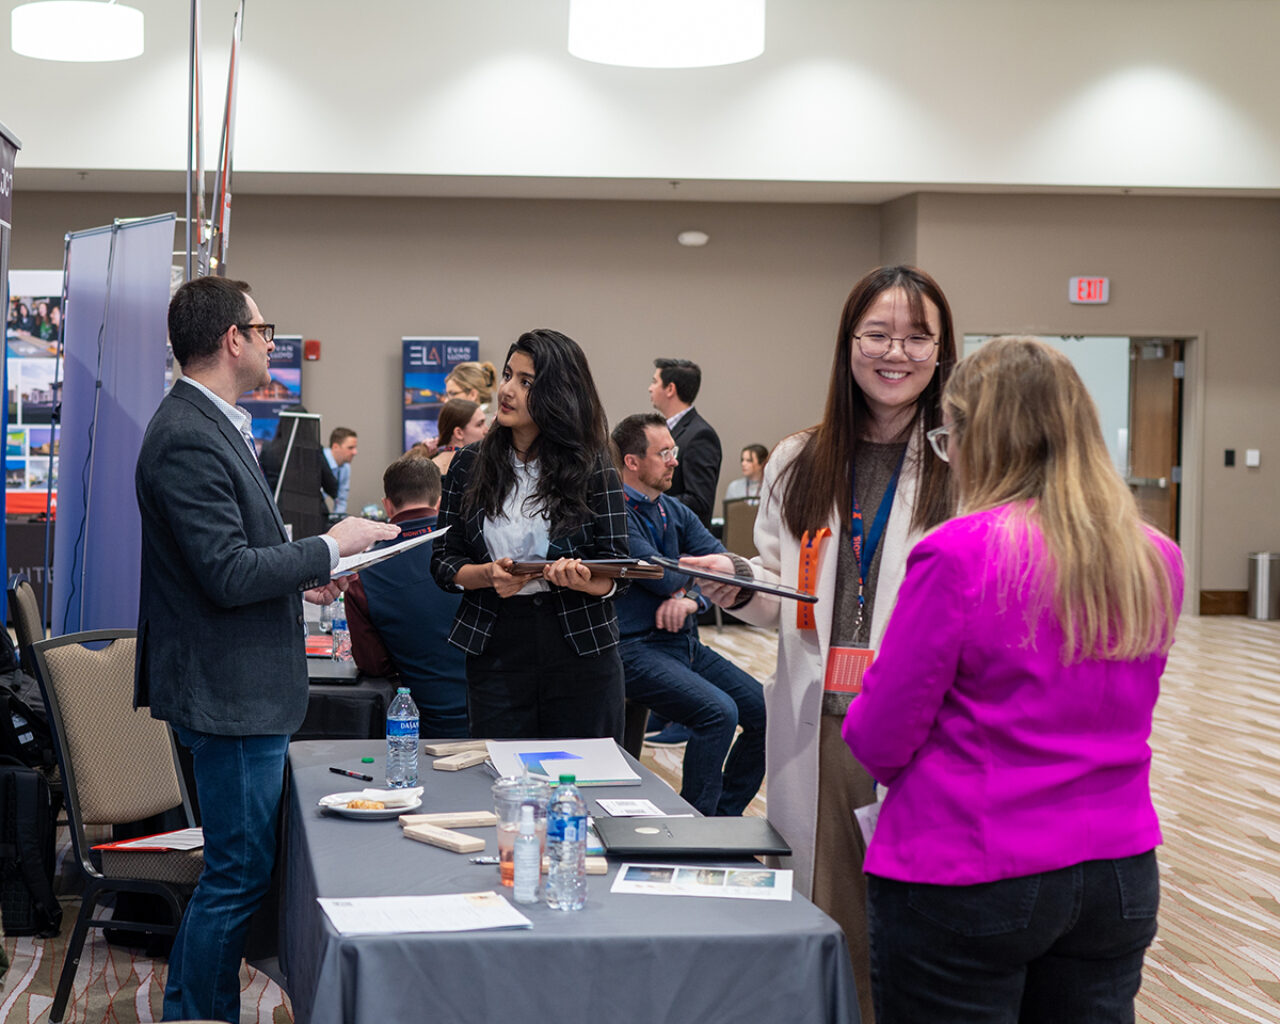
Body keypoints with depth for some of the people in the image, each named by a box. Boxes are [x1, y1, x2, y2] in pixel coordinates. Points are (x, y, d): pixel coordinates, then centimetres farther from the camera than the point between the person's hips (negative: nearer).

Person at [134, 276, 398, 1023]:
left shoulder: (210, 425, 12)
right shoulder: (188, 440, -21)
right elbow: (227, 575, -25)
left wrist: (299, 574, 14)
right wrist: (331, 548, -16)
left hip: (246, 687, 11)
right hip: (231, 692, -11)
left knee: (240, 867, 18)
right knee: (239, 872, -2)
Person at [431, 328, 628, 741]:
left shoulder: (592, 468, -2)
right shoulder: (470, 465, 4)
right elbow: (443, 560, 5)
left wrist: (581, 580, -23)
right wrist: (489, 575, -14)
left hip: (581, 652, -1)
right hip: (496, 652, 2)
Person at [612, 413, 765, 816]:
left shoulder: (675, 512, 16)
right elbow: (660, 577, -19)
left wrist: (693, 597, -17)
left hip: (685, 643, 8)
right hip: (636, 647, -8)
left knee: (764, 710, -5)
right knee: (718, 711, -27)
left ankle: (724, 815, 10)